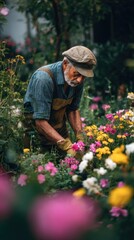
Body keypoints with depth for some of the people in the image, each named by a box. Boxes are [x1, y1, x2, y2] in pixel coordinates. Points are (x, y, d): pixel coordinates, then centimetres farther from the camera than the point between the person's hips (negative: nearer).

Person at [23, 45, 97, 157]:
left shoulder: (77, 80, -11)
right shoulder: (43, 78, -32)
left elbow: (73, 110, 3)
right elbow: (40, 121, -33)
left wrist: (80, 137, -12)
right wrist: (67, 146, -39)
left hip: (59, 129, 6)